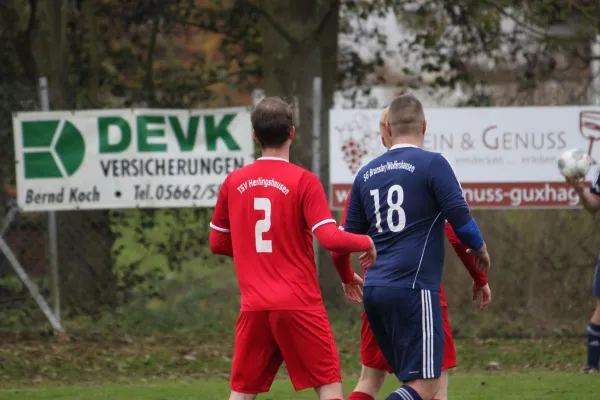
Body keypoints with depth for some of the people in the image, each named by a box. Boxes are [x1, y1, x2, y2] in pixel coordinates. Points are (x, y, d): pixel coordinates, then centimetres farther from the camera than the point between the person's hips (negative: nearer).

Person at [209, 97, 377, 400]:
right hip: (299, 304, -4)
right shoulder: (303, 181, -7)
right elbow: (330, 238, -15)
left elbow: (217, 243, 15)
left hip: (253, 307, 4)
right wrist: (366, 241, 3)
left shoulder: (234, 182, 6)